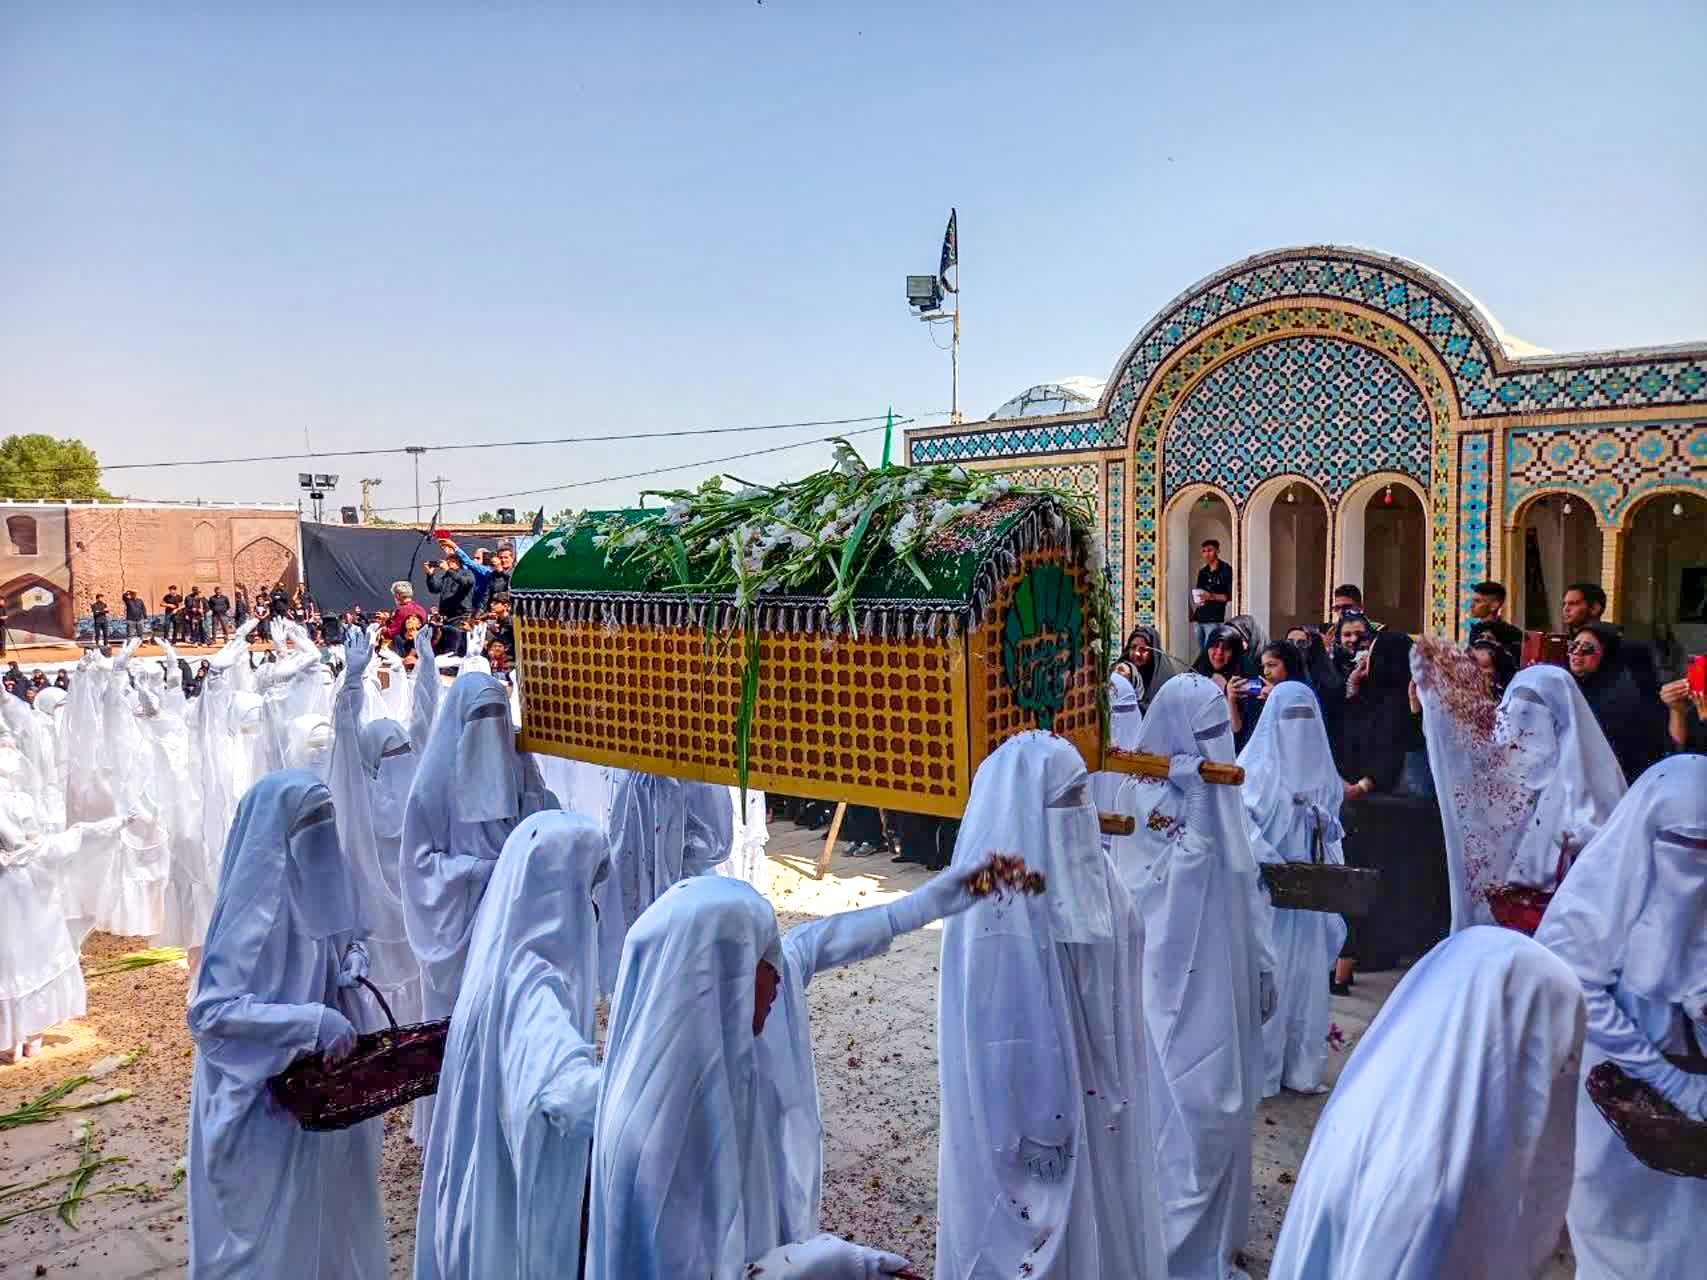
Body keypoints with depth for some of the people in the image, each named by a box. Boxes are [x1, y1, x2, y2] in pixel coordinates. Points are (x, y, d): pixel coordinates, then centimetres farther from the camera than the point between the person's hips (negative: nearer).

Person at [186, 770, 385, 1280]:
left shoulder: (317, 884, -1)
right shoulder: (252, 913, -23)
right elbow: (209, 1012, -27)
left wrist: (354, 957, -5)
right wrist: (311, 1021, -33)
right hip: (271, 1099, -7)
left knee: (335, 1207, 21)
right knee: (279, 1226, 11)